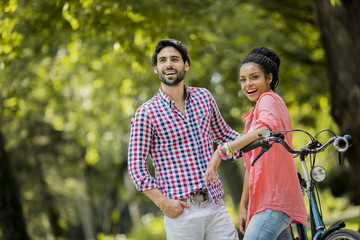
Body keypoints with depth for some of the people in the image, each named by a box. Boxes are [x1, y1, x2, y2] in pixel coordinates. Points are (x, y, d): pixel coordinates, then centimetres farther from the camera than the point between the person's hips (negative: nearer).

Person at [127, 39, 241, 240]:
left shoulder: (204, 97, 10)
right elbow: (136, 165, -6)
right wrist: (163, 202, -14)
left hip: (215, 204, 4)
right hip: (181, 210, -4)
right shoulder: (146, 113, -4)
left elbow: (223, 134, 25)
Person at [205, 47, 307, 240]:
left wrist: (221, 151, -39)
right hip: (262, 201, 10)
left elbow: (267, 128, -31)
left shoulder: (269, 99, -7)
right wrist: (243, 206, 18)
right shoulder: (253, 115, 23)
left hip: (275, 202, -10)